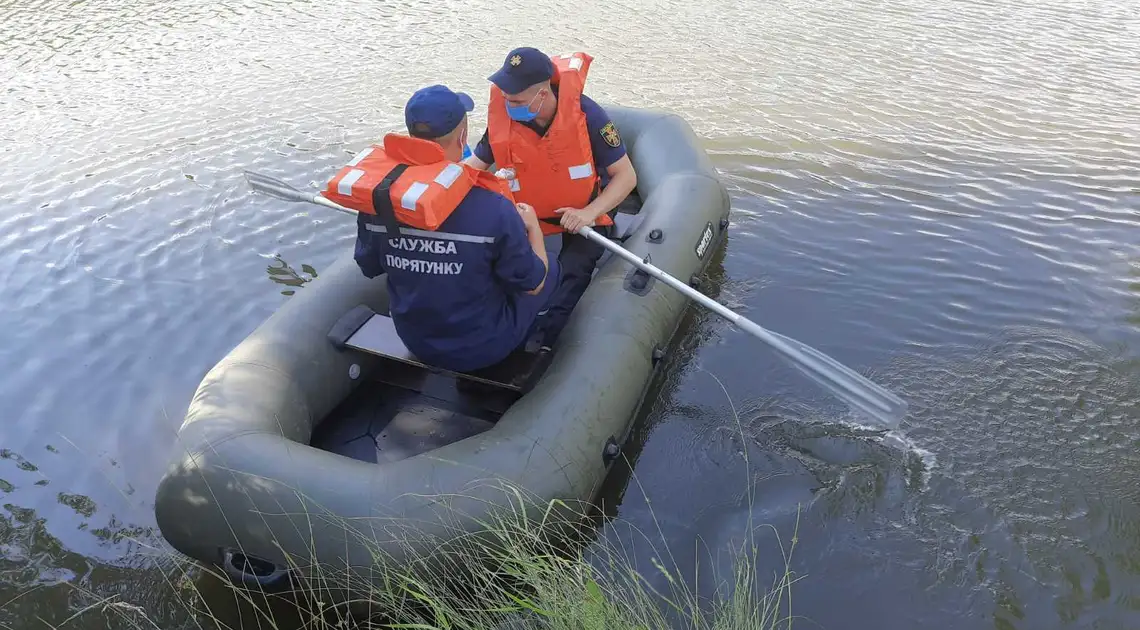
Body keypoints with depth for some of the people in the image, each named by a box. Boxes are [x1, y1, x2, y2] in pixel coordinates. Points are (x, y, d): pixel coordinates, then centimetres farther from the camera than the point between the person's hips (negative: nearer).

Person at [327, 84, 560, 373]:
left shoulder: (376, 197, -17)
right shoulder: (493, 209, -30)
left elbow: (370, 268, 1)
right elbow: (533, 284, -15)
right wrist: (532, 225, 2)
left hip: (416, 342, 5)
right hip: (484, 347, -5)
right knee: (551, 269, 18)